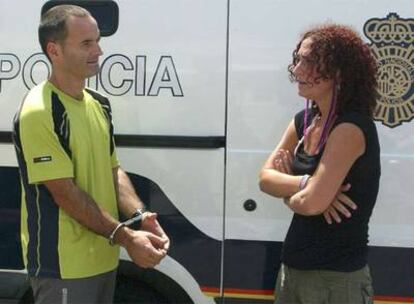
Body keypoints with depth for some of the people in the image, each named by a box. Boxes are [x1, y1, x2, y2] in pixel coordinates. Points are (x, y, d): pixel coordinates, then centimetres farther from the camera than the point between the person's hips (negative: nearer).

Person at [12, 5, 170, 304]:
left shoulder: (99, 104, 8)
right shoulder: (39, 113, -18)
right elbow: (65, 193, -20)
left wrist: (140, 217, -6)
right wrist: (125, 236, -19)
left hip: (103, 257, 8)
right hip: (63, 265, -8)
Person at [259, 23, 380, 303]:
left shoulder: (351, 127, -20)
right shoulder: (304, 120, 6)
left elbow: (311, 203, -26)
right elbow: (265, 178, 2)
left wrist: (289, 194, -4)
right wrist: (306, 183, -16)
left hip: (336, 278, -7)